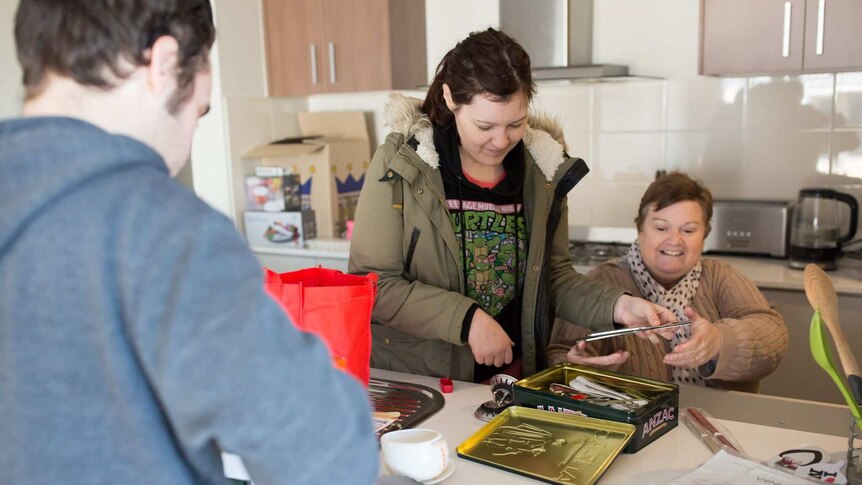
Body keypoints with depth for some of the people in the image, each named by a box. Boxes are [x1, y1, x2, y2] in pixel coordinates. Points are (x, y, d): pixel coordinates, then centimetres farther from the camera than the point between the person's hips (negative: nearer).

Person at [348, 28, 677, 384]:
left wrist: (617, 306, -4)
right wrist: (466, 319, -16)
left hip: (514, 376, 3)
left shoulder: (544, 168, 5)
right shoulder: (401, 163, -6)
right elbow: (371, 284, -8)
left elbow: (554, 275, 13)